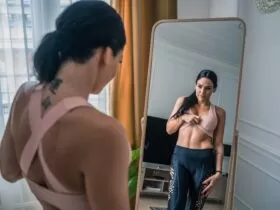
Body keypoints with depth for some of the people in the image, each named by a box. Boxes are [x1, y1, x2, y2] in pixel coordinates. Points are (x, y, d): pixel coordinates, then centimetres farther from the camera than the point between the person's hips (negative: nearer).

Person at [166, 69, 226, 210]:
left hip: (204, 160, 0)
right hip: (180, 156, 1)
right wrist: (183, 118, -8)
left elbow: (218, 144, 3)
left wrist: (218, 171, -4)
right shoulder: (183, 102, 8)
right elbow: (169, 129, 9)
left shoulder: (218, 112, 4)